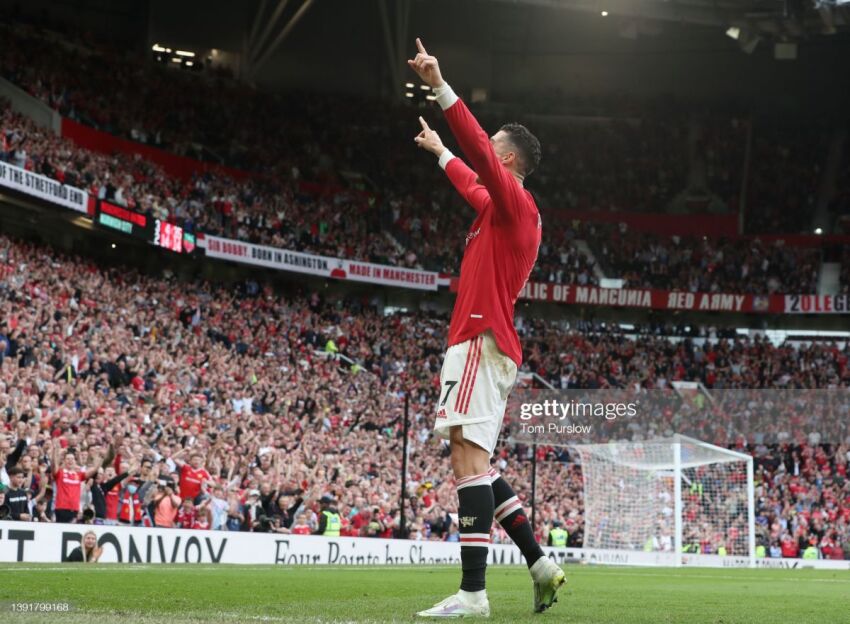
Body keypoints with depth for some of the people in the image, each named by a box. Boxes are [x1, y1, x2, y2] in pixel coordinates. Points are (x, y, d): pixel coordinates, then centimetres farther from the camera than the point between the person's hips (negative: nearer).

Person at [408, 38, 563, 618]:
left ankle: (472, 591, -23)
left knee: (468, 457, -17)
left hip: (482, 342, -11)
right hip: (483, 343, 11)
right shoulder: (500, 206, 22)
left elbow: (480, 151, -20)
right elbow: (472, 181, 45)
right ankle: (541, 563, 12)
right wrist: (440, 152, 59)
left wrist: (440, 86, -22)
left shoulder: (515, 200, -6)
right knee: (476, 463, 12)